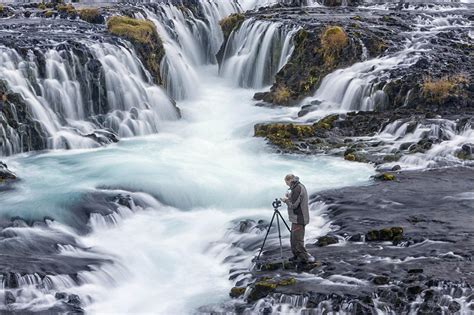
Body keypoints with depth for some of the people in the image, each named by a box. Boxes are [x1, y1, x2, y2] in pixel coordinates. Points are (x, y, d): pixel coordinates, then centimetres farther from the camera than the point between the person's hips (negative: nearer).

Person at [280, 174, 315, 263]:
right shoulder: (301, 186, 12)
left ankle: (305, 257, -2)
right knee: (293, 238, 18)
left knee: (297, 239, -6)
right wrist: (290, 197, 11)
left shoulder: (297, 189, -20)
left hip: (298, 219, -10)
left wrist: (286, 200, -6)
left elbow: (293, 205, -22)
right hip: (298, 218, 10)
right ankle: (296, 256, 27)